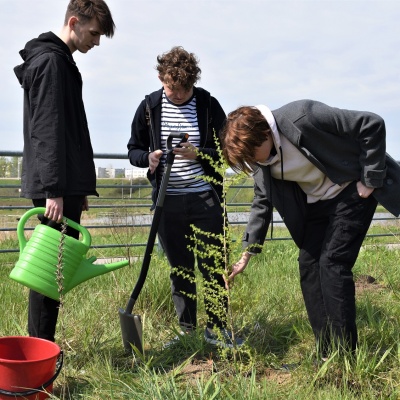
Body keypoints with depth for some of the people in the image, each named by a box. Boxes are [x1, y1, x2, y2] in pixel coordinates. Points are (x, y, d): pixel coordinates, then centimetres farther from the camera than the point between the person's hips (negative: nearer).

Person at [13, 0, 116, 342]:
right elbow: (47, 131, -19)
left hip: (65, 185, 10)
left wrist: (79, 188, 24)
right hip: (54, 189, -10)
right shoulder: (51, 61, -10)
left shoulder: (62, 63, 22)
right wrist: (53, 189, -24)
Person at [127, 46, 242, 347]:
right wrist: (148, 158, -14)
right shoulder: (149, 107, 2)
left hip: (206, 198, -2)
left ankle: (217, 327, 17)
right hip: (167, 201, 2)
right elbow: (134, 150, 9)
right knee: (179, 269, 10)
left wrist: (197, 154, -20)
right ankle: (186, 330, 23)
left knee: (212, 266, 2)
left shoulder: (209, 105, -2)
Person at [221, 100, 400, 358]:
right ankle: (326, 354, 8)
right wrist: (247, 254, 2)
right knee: (308, 264, 0)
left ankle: (345, 354, -3)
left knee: (332, 263, -14)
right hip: (317, 203, 7)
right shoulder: (260, 157, -7)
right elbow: (262, 202, 5)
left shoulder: (302, 117, -30)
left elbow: (372, 125, -25)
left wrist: (370, 180, -20)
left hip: (353, 191, -7)